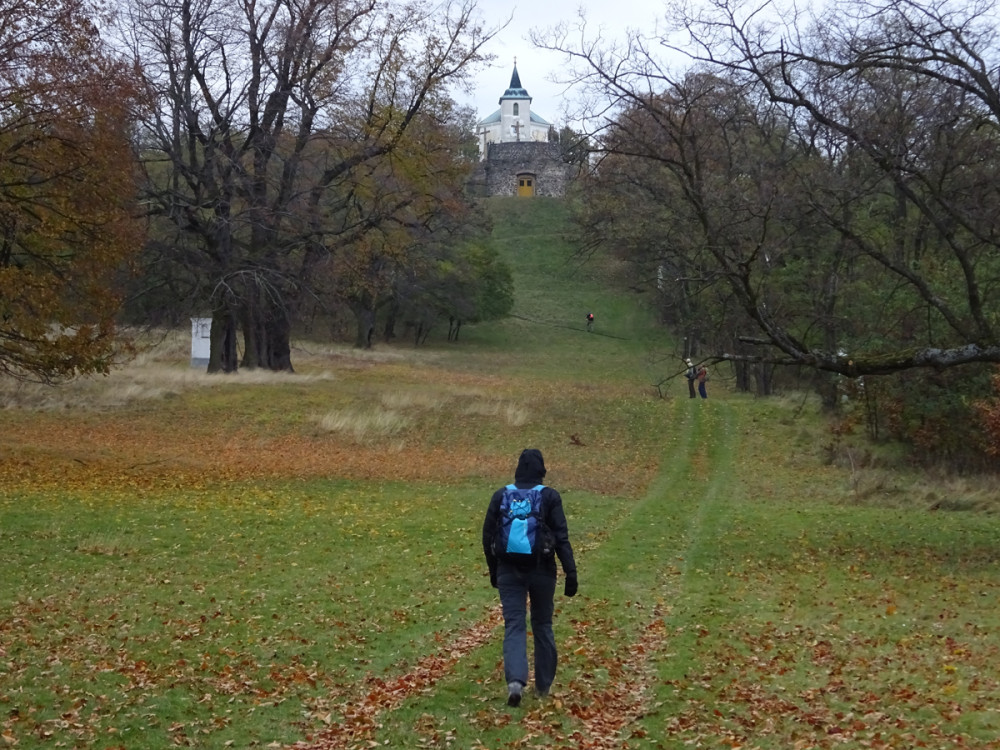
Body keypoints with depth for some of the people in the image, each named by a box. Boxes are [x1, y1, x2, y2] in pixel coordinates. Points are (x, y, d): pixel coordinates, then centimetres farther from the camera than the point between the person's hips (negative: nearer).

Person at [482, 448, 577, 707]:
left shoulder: (500, 496, 1)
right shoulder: (550, 497, -5)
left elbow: (488, 536, 5)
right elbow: (561, 538, -10)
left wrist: (493, 570, 17)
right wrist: (571, 573, -7)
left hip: (509, 570, 1)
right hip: (542, 570, 0)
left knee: (514, 625, -2)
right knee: (542, 625, 14)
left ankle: (515, 680, -23)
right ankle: (543, 685, 22)